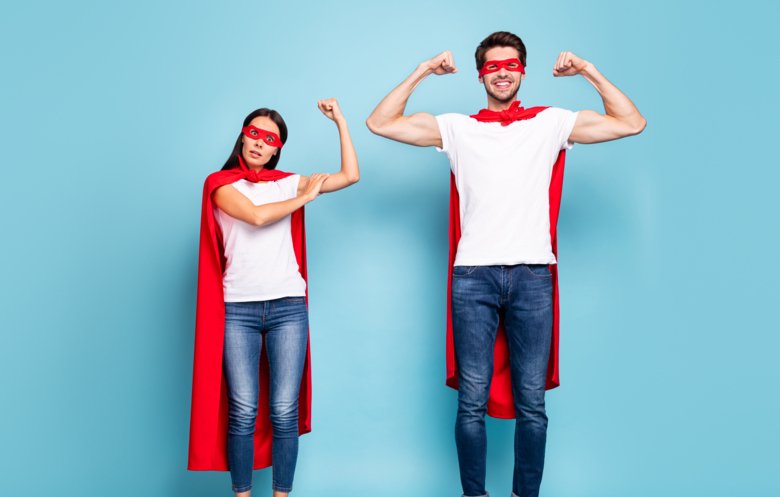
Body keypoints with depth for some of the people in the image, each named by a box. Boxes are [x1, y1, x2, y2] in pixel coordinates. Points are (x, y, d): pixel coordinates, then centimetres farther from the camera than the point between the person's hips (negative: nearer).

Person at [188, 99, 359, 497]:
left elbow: (351, 176, 9)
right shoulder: (221, 183, 7)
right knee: (243, 412, -3)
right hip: (238, 309, -1)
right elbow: (256, 215, -12)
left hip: (288, 307, 2)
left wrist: (340, 121, 9)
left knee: (284, 411, 0)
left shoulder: (288, 183, 14)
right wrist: (306, 198, -1)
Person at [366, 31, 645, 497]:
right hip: (473, 276, 0)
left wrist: (590, 71, 6)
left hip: (533, 275, 1)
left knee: (531, 403, 4)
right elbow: (380, 123, 9)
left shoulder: (551, 123, 13)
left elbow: (632, 123, 12)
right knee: (472, 401, 2)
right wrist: (421, 73, 5)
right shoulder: (457, 127, 12)